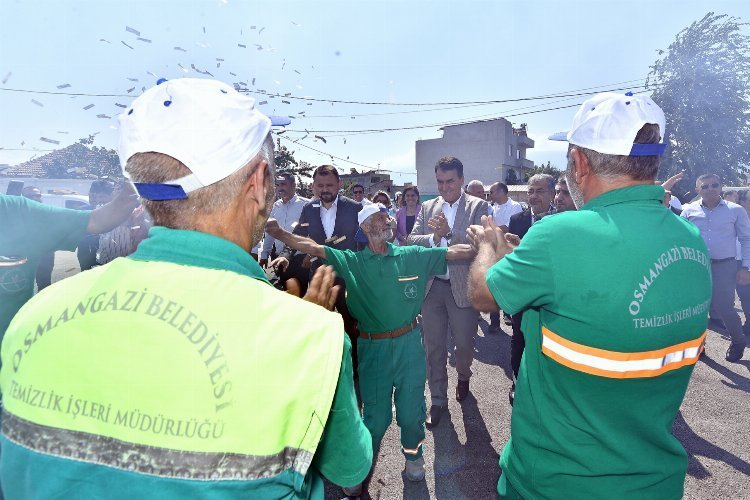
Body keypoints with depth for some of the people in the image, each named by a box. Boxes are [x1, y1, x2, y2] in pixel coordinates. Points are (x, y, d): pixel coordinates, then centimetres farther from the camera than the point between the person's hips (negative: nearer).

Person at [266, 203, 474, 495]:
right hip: (373, 348, -1)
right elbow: (313, 248, -10)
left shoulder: (413, 256, 0)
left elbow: (455, 252, 2)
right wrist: (277, 232, -19)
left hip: (409, 344, 1)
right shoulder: (352, 262, -3)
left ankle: (413, 454, 42)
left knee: (411, 410, 11)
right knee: (376, 416, 9)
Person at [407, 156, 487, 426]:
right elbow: (410, 241, 0)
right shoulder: (427, 207, 8)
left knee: (464, 343, 12)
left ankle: (463, 377, 46)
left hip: (463, 287, -3)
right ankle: (438, 400, 27)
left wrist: (449, 233, -25)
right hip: (431, 286, 3)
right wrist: (433, 237, -18)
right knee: (433, 346, 10)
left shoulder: (478, 207, -3)